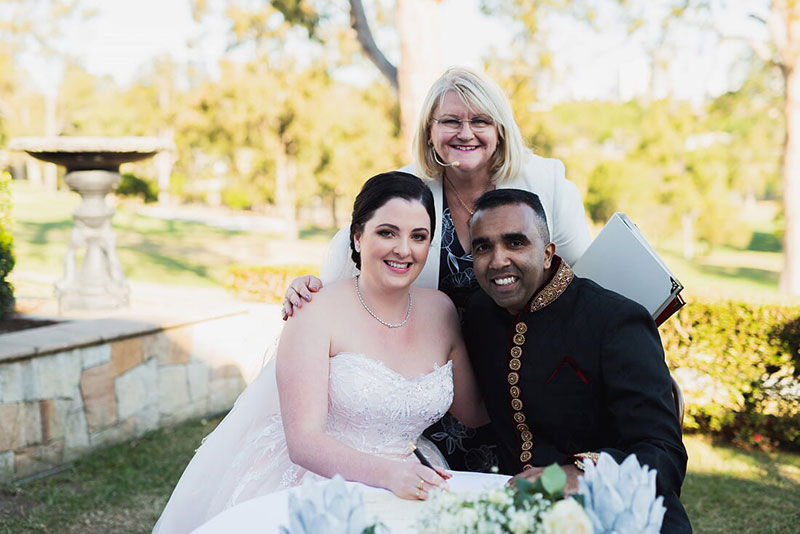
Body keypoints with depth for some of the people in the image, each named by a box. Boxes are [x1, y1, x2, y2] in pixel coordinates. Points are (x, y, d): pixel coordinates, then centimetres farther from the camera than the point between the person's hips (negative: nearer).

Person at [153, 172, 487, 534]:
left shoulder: (441, 312, 9)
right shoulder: (316, 313, -7)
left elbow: (476, 413, 15)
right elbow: (304, 441, -13)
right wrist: (387, 472, -26)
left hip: (413, 491, 4)